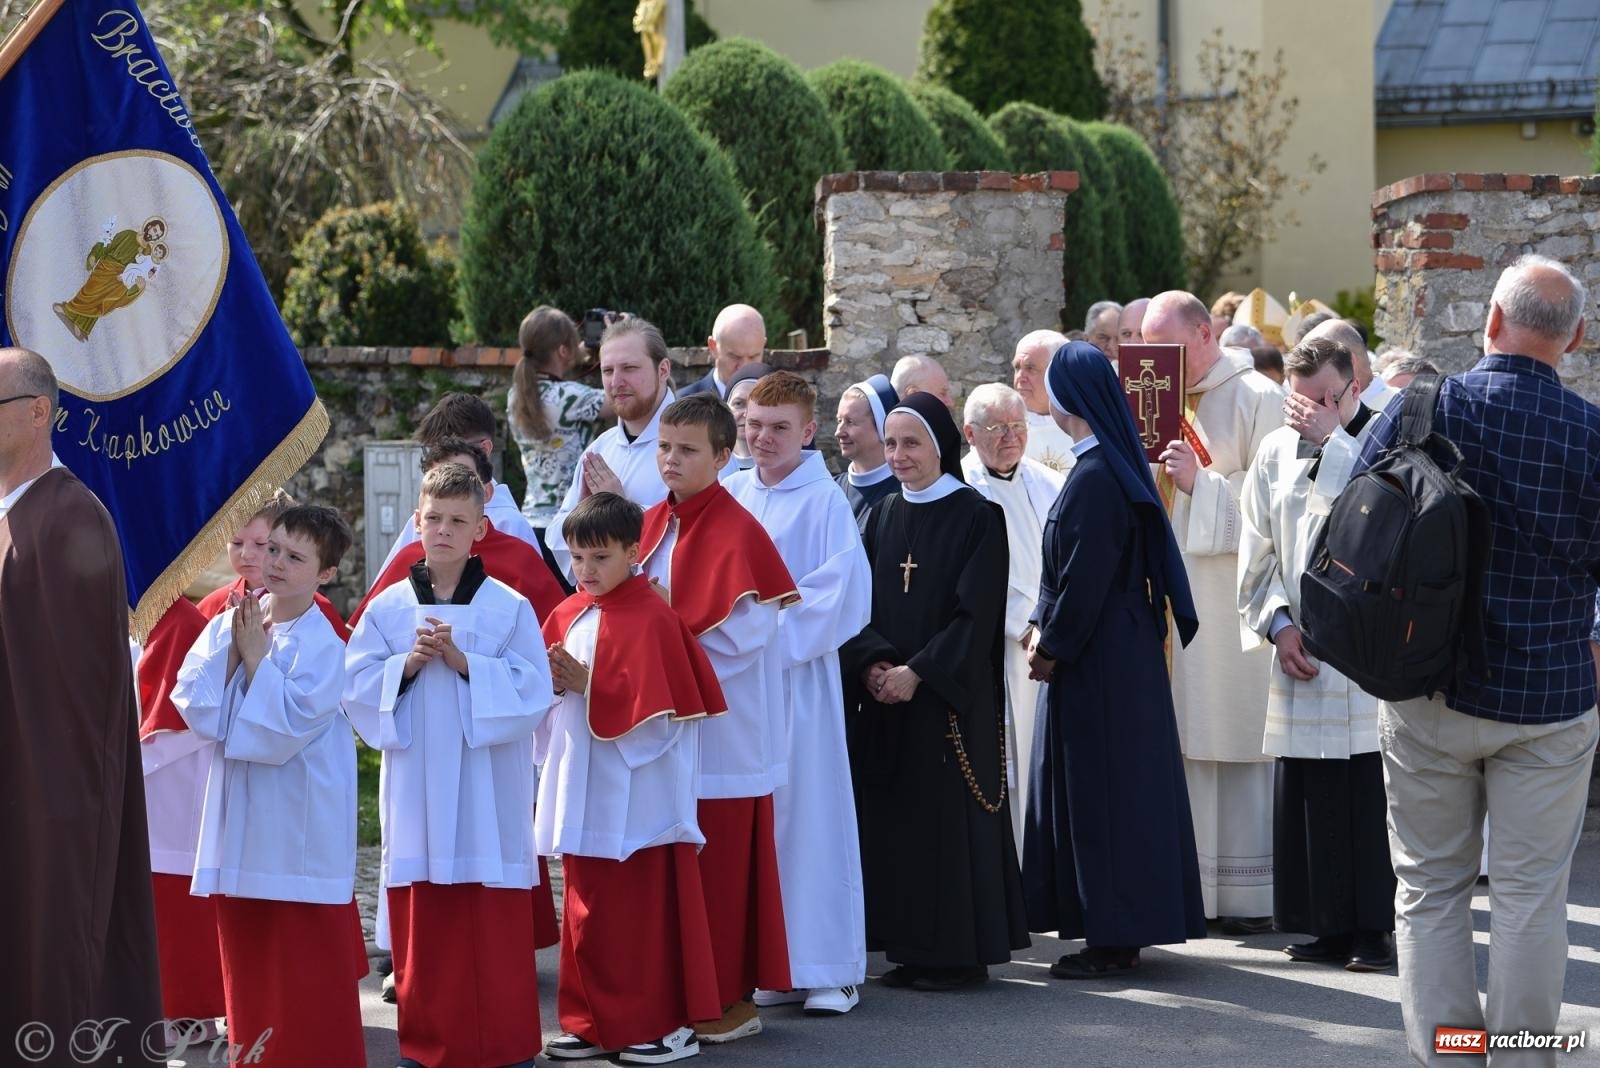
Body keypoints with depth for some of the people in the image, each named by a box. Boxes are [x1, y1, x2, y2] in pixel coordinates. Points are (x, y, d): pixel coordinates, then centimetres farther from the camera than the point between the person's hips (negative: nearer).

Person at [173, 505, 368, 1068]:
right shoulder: (226, 625, 6)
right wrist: (234, 647, -11)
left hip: (300, 827, -6)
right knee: (247, 959, 11)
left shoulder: (321, 646, -11)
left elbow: (284, 729, -20)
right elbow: (195, 706, -3)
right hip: (240, 820, 6)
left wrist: (255, 653, -13)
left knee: (306, 965, -2)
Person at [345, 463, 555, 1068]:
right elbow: (358, 689, 3)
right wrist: (409, 664, -12)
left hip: (487, 790, -2)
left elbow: (532, 693, -8)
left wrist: (465, 663, -17)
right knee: (419, 925, 6)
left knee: (493, 927, 0)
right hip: (415, 786, 2)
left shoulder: (509, 608, -2)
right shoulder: (387, 608, 5)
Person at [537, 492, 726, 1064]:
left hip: (638, 796, -7)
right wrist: (552, 683, -8)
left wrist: (588, 685, -20)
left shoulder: (652, 619, -11)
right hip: (584, 791, 7)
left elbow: (657, 705, -17)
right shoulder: (567, 616, 11)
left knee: (644, 910, -1)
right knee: (587, 910, 11)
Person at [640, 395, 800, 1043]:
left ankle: (732, 999, 9)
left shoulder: (737, 533, -13)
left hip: (722, 728, -7)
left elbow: (742, 635, -16)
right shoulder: (652, 525, 10)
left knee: (722, 863, -1)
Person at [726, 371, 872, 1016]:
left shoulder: (824, 501, -5)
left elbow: (844, 596, -11)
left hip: (799, 677, -5)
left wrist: (773, 624, -13)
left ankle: (828, 967, 3)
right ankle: (772, 963, 13)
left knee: (809, 813, -3)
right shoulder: (732, 495, 10)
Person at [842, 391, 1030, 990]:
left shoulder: (976, 518, -5)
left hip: (951, 699, -6)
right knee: (893, 818, 5)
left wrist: (918, 671, -18)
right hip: (885, 696, 6)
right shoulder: (882, 517, 12)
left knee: (950, 819, -5)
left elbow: (977, 614, -12)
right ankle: (912, 948, 12)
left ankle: (961, 952, 2)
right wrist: (872, 663, -10)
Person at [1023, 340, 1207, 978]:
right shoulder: (1115, 464, 11)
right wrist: (1046, 628, 11)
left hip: (1100, 661, -10)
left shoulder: (1095, 477, -19)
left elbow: (1084, 575, -20)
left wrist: (1053, 645, -11)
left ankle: (1112, 940, 1)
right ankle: (1120, 930, 19)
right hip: (1120, 650, 10)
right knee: (1119, 785, 13)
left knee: (1100, 790, -4)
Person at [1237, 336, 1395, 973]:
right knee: (1308, 795, 5)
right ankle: (1331, 927, 14)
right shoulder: (1276, 453, 13)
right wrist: (1278, 623, 3)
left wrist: (1334, 448, -18)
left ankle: (1376, 927, 2)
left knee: (1372, 794, -5)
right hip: (1302, 657, 5)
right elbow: (1258, 551, 15)